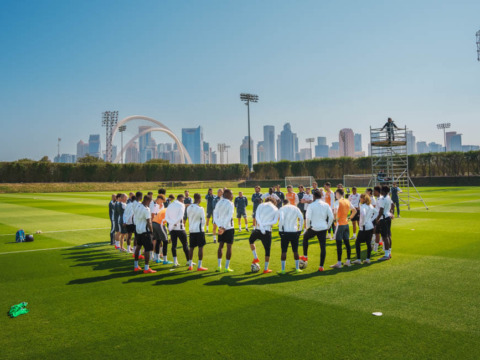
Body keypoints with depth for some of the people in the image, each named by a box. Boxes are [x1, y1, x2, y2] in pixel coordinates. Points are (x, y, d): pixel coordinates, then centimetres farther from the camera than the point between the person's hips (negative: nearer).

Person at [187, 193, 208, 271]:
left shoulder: (189, 208, 4)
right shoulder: (200, 209, -14)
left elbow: (188, 218, 12)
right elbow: (203, 220, -9)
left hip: (191, 230, 6)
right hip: (199, 230, -6)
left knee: (191, 247, 13)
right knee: (200, 247, 0)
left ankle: (190, 265, 19)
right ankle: (199, 266, 1)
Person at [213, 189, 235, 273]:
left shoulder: (218, 203, 7)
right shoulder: (230, 204, -11)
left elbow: (215, 216, 2)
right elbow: (229, 217, -19)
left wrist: (220, 226, -4)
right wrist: (224, 227, -17)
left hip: (221, 228, 6)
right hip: (229, 228, -6)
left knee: (220, 246, 13)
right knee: (229, 246, 2)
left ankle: (219, 266, 14)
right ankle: (227, 267, 4)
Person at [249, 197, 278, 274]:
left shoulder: (261, 205, 9)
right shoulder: (276, 209, 10)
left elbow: (257, 216, -6)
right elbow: (275, 221, -3)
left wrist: (261, 225, -14)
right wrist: (265, 224, -8)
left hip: (258, 229, 1)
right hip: (267, 231, -1)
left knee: (251, 240, 30)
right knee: (267, 250, 9)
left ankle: (256, 258, 24)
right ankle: (266, 269, 14)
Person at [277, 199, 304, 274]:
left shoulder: (282, 209, 0)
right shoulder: (296, 208, 9)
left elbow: (281, 219, -16)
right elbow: (301, 218, -1)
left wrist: (281, 230, -8)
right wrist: (300, 229, 6)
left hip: (285, 232, -2)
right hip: (295, 232, 3)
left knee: (284, 251, 4)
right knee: (295, 251, 14)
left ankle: (283, 270, 5)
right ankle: (297, 268, 20)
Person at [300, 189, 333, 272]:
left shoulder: (311, 205, -8)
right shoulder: (326, 205, 3)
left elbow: (308, 218, -13)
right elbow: (331, 217, 0)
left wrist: (307, 227, 2)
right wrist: (328, 226, 12)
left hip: (314, 228, -2)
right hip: (323, 228, 2)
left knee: (305, 238, 26)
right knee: (323, 247, 5)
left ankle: (305, 256, 31)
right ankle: (321, 266, 6)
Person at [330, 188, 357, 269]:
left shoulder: (338, 202, -12)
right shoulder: (348, 202, 9)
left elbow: (335, 211, -28)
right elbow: (354, 211, 18)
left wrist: (336, 219, -15)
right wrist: (350, 217, 17)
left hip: (340, 224, -7)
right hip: (346, 224, 7)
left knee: (339, 244, -5)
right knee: (347, 243, 11)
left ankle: (339, 263, -4)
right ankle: (348, 261, 17)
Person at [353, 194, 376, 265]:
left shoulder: (363, 206, -15)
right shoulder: (371, 206, 10)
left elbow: (363, 214, -32)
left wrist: (362, 223, -20)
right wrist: (371, 220, 13)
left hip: (364, 227, -8)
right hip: (371, 226, 8)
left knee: (357, 243, 1)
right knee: (368, 243, 12)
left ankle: (358, 259, -1)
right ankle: (368, 259, 15)